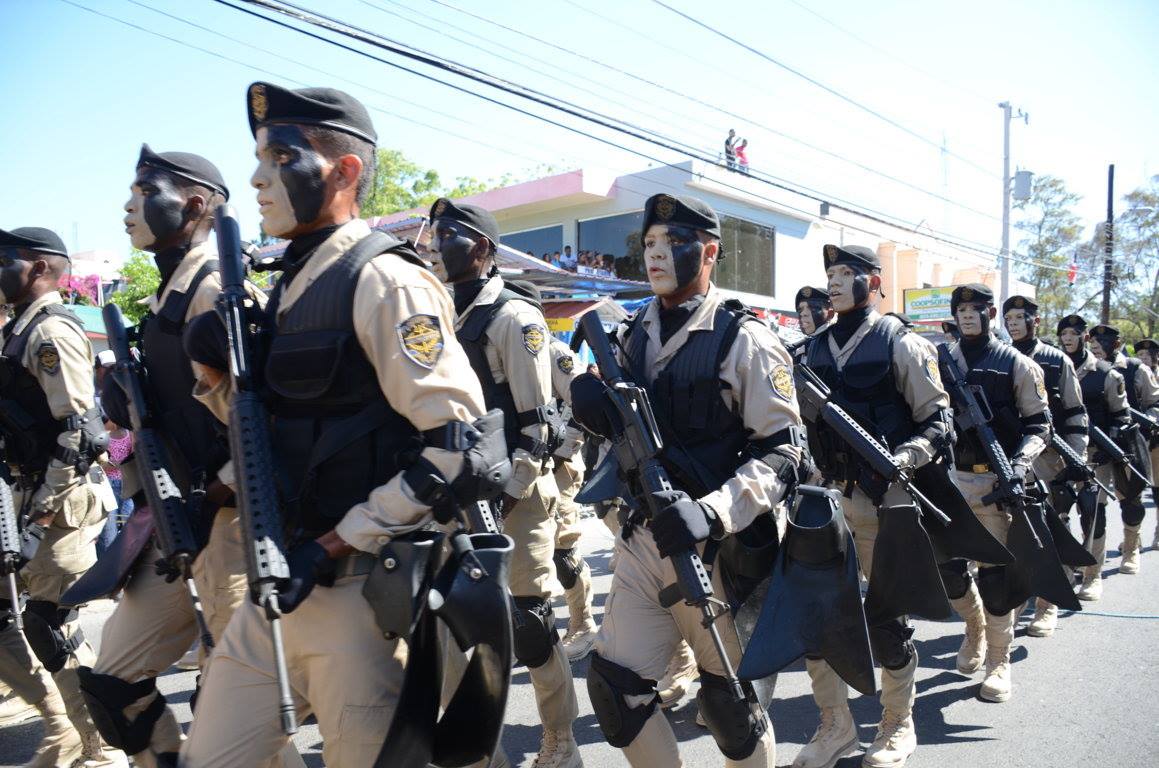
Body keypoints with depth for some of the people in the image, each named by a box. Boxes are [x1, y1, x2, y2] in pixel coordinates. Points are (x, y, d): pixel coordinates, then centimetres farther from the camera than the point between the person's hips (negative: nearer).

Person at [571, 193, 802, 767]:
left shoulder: (742, 340, -10)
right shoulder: (633, 335, 9)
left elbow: (781, 452, -13)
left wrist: (713, 512, -27)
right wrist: (597, 410, -4)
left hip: (716, 547, -5)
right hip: (641, 540, 6)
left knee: (728, 697, 9)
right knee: (613, 684, 7)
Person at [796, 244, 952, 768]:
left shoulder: (900, 345, -4)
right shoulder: (814, 348, 12)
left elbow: (937, 421, -6)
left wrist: (899, 461, -22)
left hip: (882, 500, -5)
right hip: (822, 496, 5)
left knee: (885, 616, 5)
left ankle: (898, 726, 26)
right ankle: (836, 725, 23)